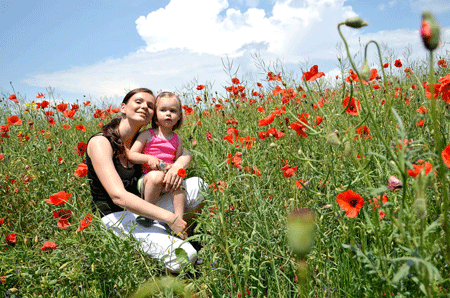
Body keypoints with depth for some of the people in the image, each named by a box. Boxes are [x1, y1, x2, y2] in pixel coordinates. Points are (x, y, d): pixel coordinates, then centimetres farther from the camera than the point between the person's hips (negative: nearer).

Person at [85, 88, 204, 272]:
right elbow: (118, 196, -26)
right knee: (184, 255, -27)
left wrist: (177, 166, -15)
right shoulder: (100, 142, -15)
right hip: (115, 218, -7)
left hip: (141, 210, 8)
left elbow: (185, 154, 12)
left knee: (197, 185, -5)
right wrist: (168, 217, -28)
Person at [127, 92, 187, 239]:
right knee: (156, 176, -37)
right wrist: (148, 158, -19)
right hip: (146, 177, -3)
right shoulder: (147, 135, 2)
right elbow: (131, 155, -1)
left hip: (168, 179, 3)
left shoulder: (177, 139, 13)